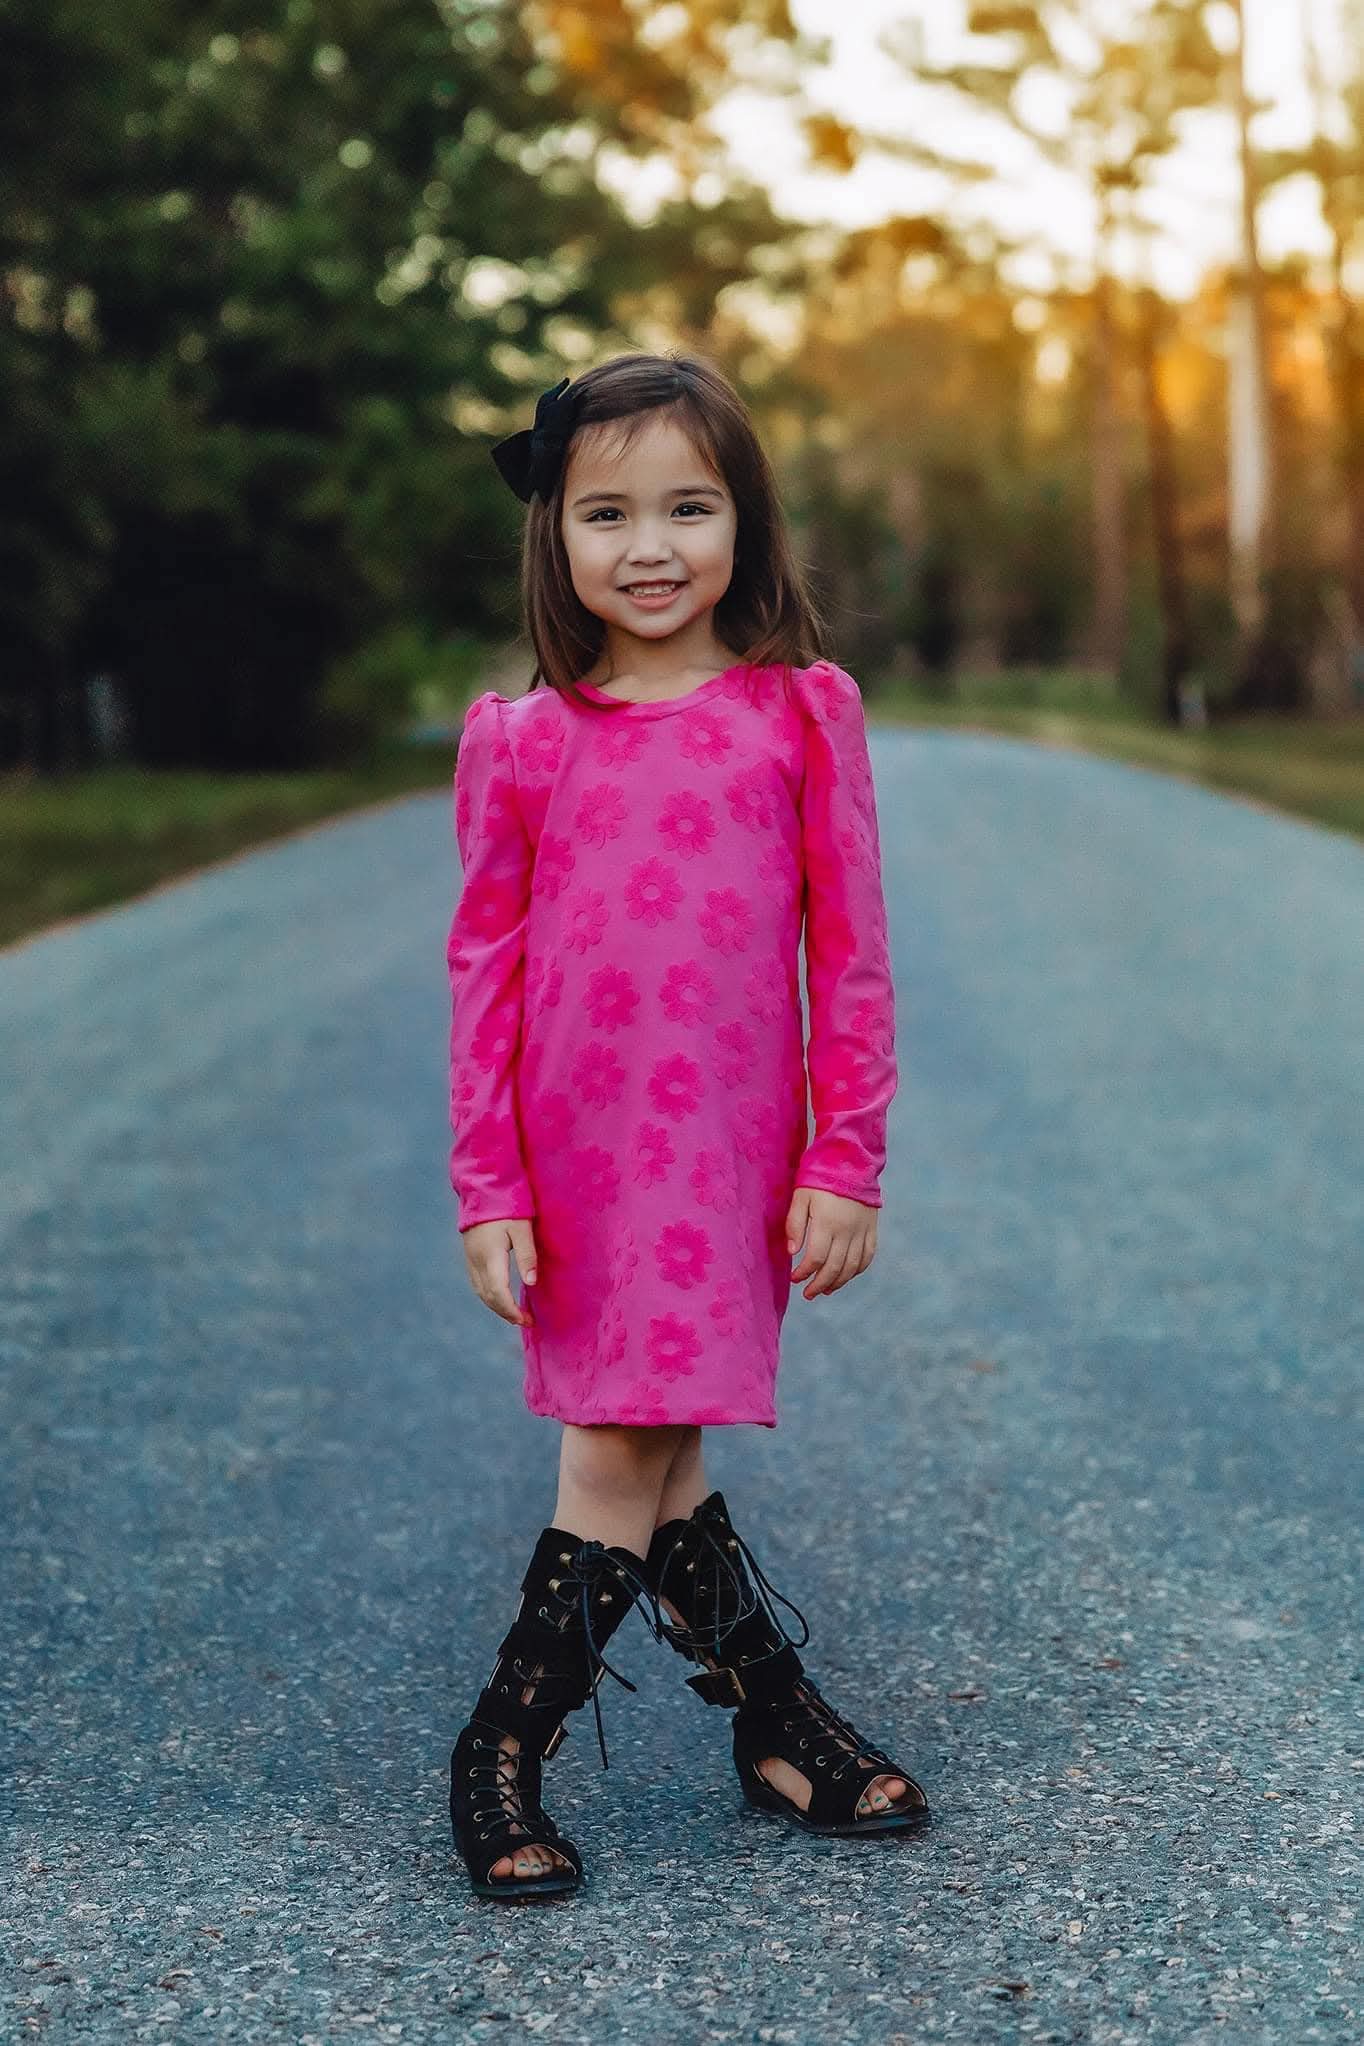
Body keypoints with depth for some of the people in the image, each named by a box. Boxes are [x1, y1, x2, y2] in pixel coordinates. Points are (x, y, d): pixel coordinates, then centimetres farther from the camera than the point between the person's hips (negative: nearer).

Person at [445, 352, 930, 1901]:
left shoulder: (801, 715, 0)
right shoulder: (520, 742, 1)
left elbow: (849, 954, 1)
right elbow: (486, 971, 4)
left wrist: (847, 1164, -1)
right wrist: (488, 1191, 1)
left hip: (736, 1152, 0)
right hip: (578, 1154, 1)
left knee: (629, 1452, 2)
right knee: (639, 1456, 3)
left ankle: (506, 1759, 17)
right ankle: (777, 1722, 20)